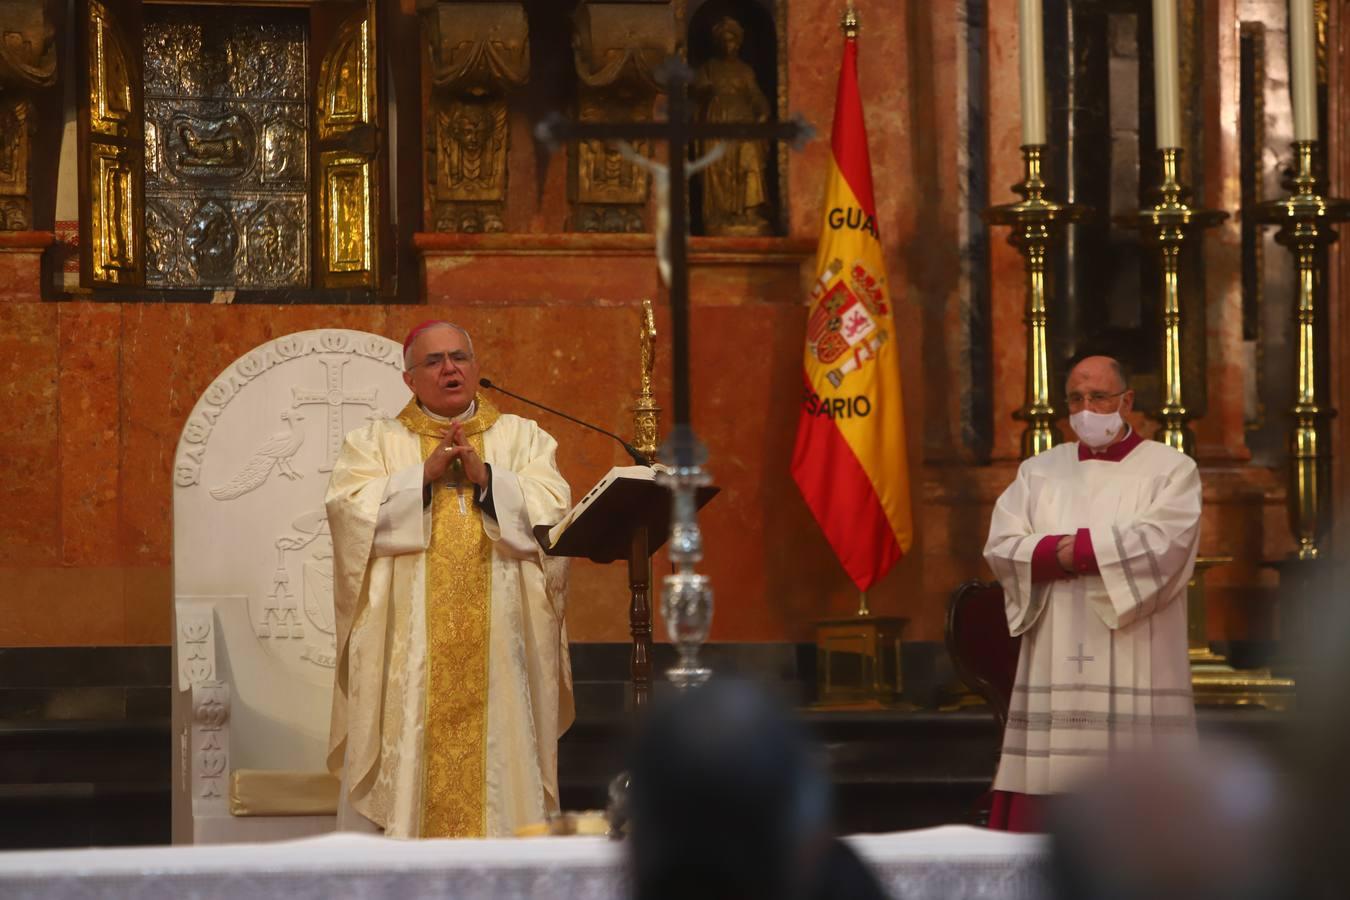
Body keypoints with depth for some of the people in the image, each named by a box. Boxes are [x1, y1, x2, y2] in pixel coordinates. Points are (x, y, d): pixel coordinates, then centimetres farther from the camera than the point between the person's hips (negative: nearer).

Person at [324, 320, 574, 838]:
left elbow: (552, 512, -1)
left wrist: (485, 477, -12)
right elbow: (349, 510, -4)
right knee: (405, 752, -7)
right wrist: (425, 475, -11)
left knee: (496, 757, -4)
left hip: (496, 645, 1)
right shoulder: (375, 442, 13)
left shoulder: (523, 438, 14)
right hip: (406, 649, -1)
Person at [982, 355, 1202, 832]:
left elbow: (1162, 542, -12)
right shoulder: (1039, 471, 16)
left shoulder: (1171, 469, 6)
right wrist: (1062, 554, -13)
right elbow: (1000, 548, 3)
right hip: (1055, 669, 3)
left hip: (1135, 669, -3)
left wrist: (1075, 548, -10)